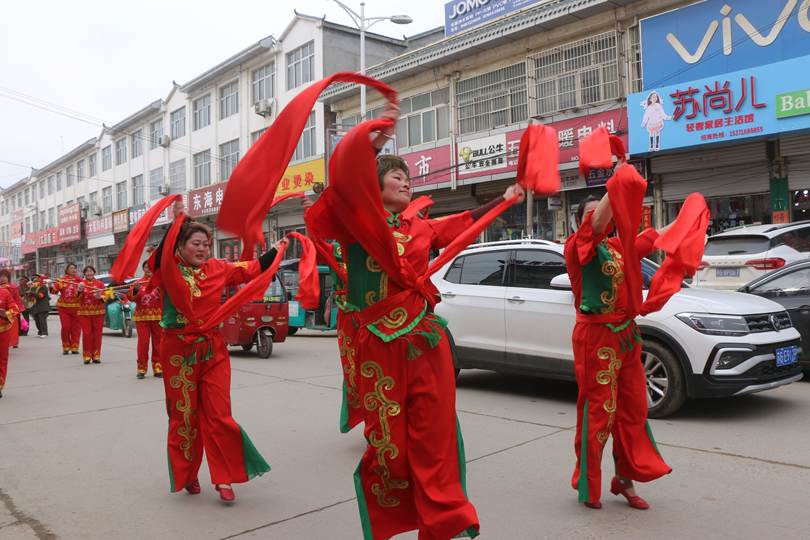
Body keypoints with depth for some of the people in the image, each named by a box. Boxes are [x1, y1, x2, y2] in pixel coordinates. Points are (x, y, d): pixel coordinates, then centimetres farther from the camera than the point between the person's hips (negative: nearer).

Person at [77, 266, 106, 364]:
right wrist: (80, 290, -24)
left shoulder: (100, 283, 5)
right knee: (86, 334, -5)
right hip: (84, 312, 0)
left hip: (98, 311, 0)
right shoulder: (81, 283, 6)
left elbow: (105, 296, 2)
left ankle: (96, 356, 8)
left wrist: (100, 297, -20)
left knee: (97, 333, 1)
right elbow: (77, 297, -5)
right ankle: (87, 356, 3)